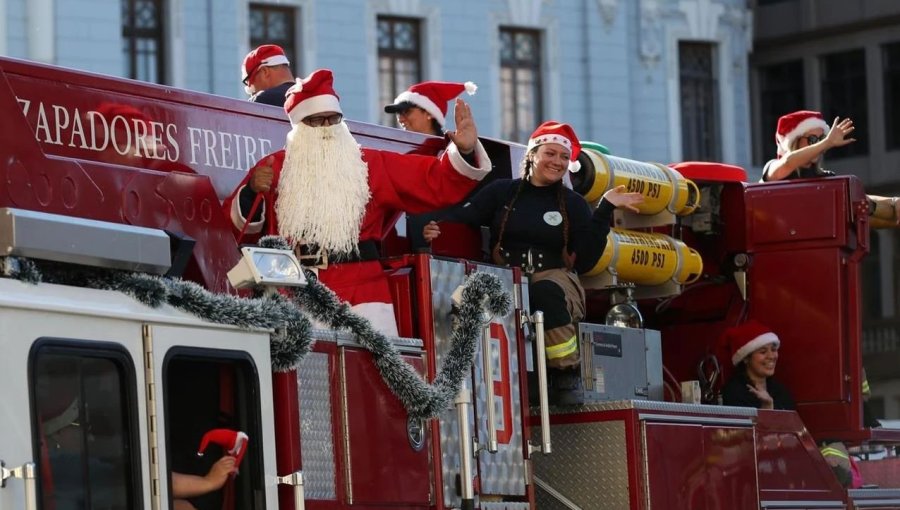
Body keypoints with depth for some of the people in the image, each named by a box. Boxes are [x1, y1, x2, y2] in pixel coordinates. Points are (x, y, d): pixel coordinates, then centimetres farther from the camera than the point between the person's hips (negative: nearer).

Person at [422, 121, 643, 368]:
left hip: (555, 278, 0)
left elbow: (585, 260, 2)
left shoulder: (573, 204, 14)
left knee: (545, 292, -38)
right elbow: (463, 216, -1)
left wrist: (604, 210, -4)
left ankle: (568, 374, -36)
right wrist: (435, 227, -23)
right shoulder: (502, 191, 14)